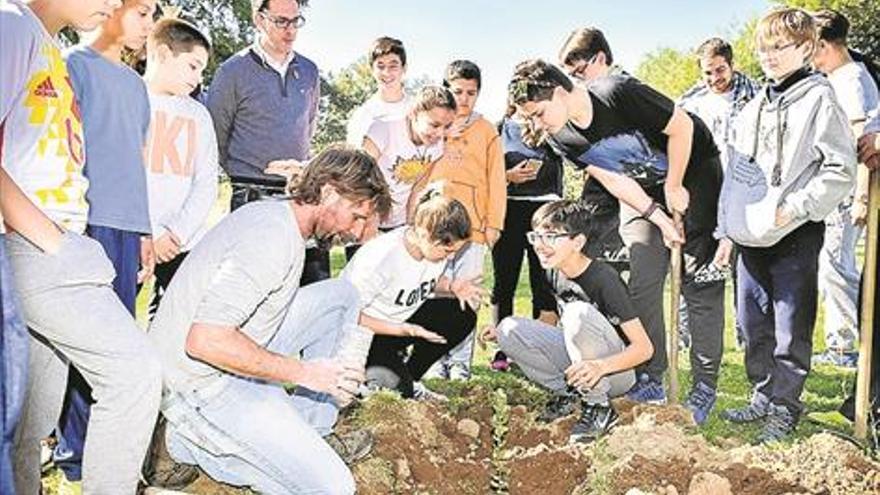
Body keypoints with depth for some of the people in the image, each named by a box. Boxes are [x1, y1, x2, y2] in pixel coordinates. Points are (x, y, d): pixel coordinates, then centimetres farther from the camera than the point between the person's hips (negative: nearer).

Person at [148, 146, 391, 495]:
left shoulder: (273, 213, 7)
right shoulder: (274, 238, -24)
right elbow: (205, 341, -30)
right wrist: (305, 371, -22)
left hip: (228, 365, 10)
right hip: (200, 384, -10)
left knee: (341, 295, 9)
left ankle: (309, 431, 12)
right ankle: (200, 444, -1)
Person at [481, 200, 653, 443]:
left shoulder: (604, 279, -22)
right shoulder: (553, 273, -1)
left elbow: (644, 347, -25)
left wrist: (601, 366, -42)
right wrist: (504, 333, 0)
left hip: (618, 371, -6)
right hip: (575, 364, 7)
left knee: (579, 311, -33)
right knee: (509, 329, -10)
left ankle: (599, 408, -18)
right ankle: (568, 393, -1)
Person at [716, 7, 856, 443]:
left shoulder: (818, 99, -6)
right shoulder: (753, 108, 14)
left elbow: (841, 170, -12)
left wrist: (794, 208, -18)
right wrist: (728, 229, 13)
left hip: (796, 236, -7)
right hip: (751, 235, 7)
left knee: (791, 327, 1)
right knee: (752, 322, 14)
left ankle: (785, 406, 15)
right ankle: (764, 394, 29)